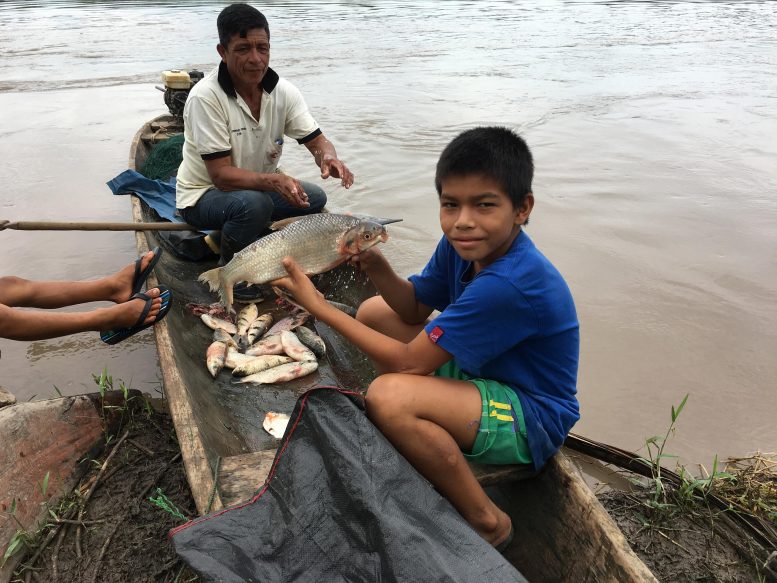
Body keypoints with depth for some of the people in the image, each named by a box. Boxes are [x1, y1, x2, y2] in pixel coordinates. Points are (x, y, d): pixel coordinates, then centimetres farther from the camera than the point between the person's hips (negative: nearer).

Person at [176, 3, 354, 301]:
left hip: (259, 186, 6)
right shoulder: (205, 97, -26)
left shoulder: (284, 91, -10)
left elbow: (317, 141, -8)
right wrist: (274, 181, -46)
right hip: (203, 195, -6)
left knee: (314, 197, -13)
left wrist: (328, 157, -34)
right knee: (254, 204, -36)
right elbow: (221, 174, -29)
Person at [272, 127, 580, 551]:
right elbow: (415, 308, 4)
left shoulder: (508, 284, -33)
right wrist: (377, 267, -17)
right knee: (373, 311, 8)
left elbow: (409, 362, -28)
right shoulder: (463, 244, -8)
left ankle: (486, 522, -10)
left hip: (532, 418, -9)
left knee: (388, 395, -34)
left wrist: (318, 306, -24)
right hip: (477, 372, 9)